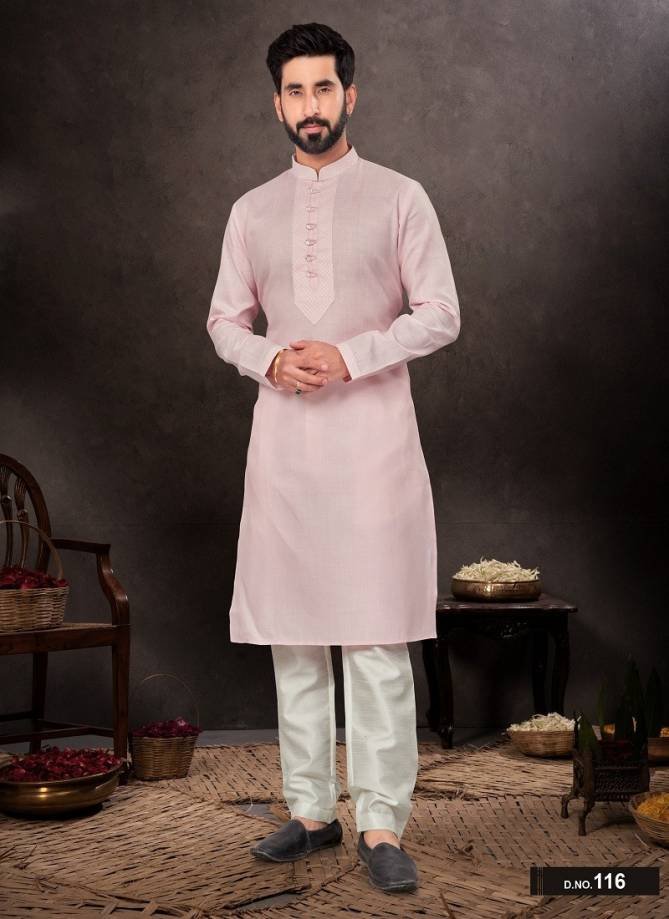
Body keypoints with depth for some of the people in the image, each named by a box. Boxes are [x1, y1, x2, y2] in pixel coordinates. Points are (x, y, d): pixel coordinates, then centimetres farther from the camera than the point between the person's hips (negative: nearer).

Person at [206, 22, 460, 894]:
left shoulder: (400, 198, 3)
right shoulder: (253, 210, 13)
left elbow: (441, 313, -1)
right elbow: (224, 319, 14)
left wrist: (350, 356, -14)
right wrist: (270, 359, -8)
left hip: (371, 432, -3)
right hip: (282, 434, 4)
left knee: (377, 639, -5)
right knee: (293, 634, 6)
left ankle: (382, 826, 2)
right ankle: (311, 810, 17)